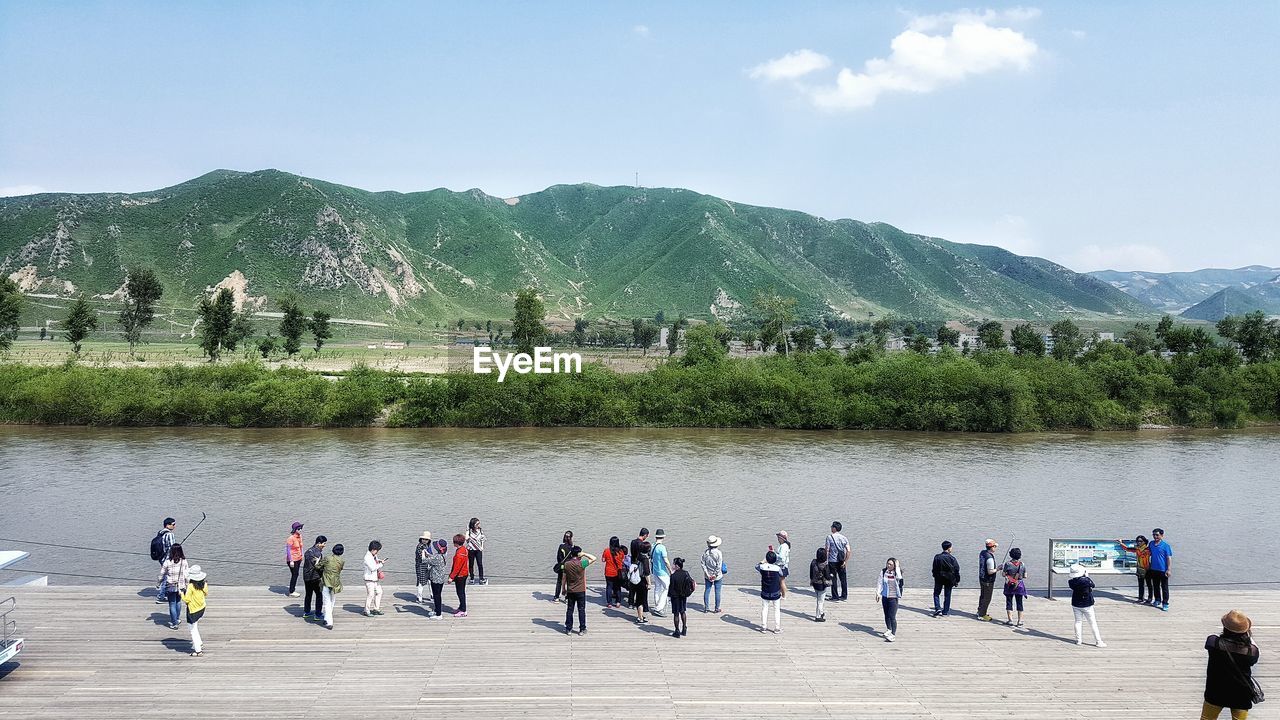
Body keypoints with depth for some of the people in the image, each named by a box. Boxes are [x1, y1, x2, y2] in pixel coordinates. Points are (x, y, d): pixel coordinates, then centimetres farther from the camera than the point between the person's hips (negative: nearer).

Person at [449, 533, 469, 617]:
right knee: (461, 592, 19)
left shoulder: (459, 553, -25)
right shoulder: (464, 549, 5)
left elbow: (457, 567, -24)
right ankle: (461, 607, 31)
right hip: (464, 574, 9)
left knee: (460, 593, 0)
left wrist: (451, 577, -19)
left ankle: (463, 611, 6)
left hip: (460, 575, -9)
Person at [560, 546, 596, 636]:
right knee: (581, 610, 6)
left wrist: (564, 589, 13)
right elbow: (594, 558, -9)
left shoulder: (566, 564, -4)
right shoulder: (581, 563, -15)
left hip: (570, 591, 3)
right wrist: (584, 554, -9)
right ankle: (582, 629, 9)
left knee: (570, 610, 11)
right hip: (581, 591, -3)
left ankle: (568, 628, 15)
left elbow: (564, 578, 2)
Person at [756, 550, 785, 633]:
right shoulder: (778, 569, -16)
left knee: (764, 610, 14)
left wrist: (764, 561, 23)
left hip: (765, 594, 1)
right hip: (776, 594, -1)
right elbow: (782, 582, -4)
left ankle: (764, 627, 18)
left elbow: (757, 566, 13)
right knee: (777, 610, 13)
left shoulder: (762, 567, -12)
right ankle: (777, 628, 17)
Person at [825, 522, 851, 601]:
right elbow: (848, 551, -4)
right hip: (841, 562, 4)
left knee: (833, 579, 4)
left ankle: (835, 596, 6)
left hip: (832, 561, -4)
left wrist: (826, 560, -1)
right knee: (843, 579, 13)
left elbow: (827, 550, -10)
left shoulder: (829, 537, -9)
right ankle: (844, 595, 20)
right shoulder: (844, 538, 3)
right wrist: (845, 561, 0)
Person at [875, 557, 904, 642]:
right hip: (885, 596, 4)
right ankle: (889, 630, 36)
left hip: (893, 597, -4)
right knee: (886, 615, 17)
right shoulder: (883, 572, -1)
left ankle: (893, 634, -7)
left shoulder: (896, 573, -9)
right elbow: (880, 583, 3)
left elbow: (899, 578, -31)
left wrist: (897, 567, -24)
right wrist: (878, 593, -4)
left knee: (892, 616, -10)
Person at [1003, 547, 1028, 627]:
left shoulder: (1008, 564, -11)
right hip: (1019, 586, 2)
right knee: (1019, 603, 8)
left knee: (1009, 602, 8)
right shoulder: (1022, 564, -5)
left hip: (1009, 586, -2)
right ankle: (1020, 621, 8)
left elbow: (1004, 574, -8)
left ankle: (1010, 619, 5)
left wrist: (1002, 569, 12)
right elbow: (1025, 576, 0)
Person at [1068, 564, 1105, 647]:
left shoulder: (1072, 582, -12)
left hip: (1076, 605, 3)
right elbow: (1093, 585, -4)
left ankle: (1078, 640, 16)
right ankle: (1098, 641, 9)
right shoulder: (1086, 580, -21)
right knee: (1093, 623, 6)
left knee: (1078, 622, 14)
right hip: (1087, 605, -3)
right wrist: (1087, 576, 6)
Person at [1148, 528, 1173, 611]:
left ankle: (1165, 603, 6)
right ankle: (1157, 600, 30)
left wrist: (1169, 569, -17)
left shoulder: (1165, 546, -12)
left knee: (1164, 588, 1)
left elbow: (1169, 558, -12)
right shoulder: (1151, 544, 4)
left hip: (1163, 570, -6)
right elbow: (1149, 553, 20)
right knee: (1155, 586, 16)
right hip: (1154, 569, 6)